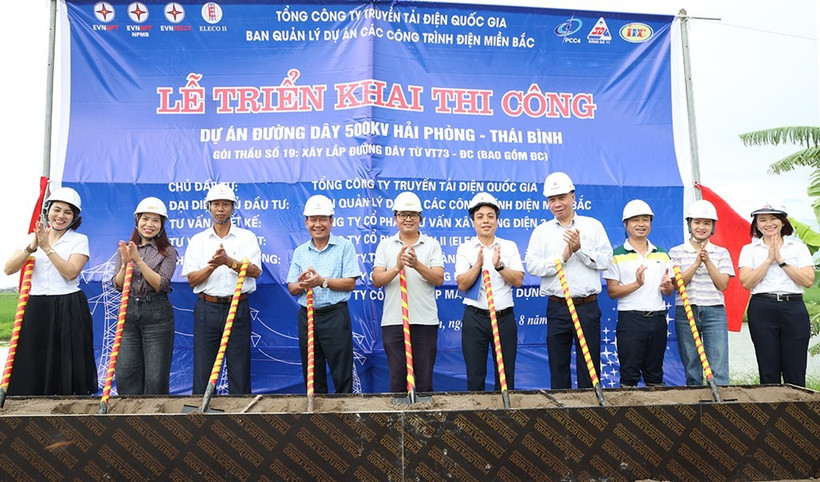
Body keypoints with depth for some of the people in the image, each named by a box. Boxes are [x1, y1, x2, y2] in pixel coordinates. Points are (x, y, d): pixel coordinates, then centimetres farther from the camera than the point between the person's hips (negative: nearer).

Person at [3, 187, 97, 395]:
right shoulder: (33, 237, 12)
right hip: (36, 309, 3)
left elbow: (71, 272, -13)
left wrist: (48, 248, -16)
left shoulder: (79, 240, 2)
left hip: (69, 310, -3)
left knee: (66, 368, -2)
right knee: (32, 368, 4)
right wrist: (31, 247, -14)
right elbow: (8, 269, -1)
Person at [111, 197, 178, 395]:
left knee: (156, 376, 0)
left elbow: (160, 284, -11)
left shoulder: (168, 252, 1)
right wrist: (126, 264, -13)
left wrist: (138, 260, -17)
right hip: (128, 312, 3)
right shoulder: (124, 249, 10)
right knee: (125, 374, 3)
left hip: (157, 313, -3)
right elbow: (117, 286, 4)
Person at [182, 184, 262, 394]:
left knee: (239, 367, 1)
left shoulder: (247, 237, 7)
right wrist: (211, 266, -15)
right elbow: (192, 280, 3)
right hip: (207, 308, 1)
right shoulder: (198, 240, 11)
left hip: (238, 308, -1)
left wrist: (229, 261, -21)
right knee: (203, 368, 3)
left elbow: (255, 271, -6)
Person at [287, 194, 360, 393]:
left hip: (335, 316, -4)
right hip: (306, 316, 4)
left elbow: (350, 283, -7)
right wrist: (301, 284, -12)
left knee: (342, 375, -1)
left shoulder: (344, 246, 0)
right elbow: (291, 288, 10)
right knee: (311, 375, 12)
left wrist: (322, 281, -18)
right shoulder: (300, 251, 12)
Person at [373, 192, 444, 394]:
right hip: (393, 322, 1)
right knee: (397, 378, 7)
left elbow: (439, 279, -5)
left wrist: (417, 265, -21)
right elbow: (376, 280, -1)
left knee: (425, 380, 7)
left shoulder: (432, 244, 6)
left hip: (425, 321, 0)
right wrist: (397, 267, -19)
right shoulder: (385, 245, 8)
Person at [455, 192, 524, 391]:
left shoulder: (509, 246, 8)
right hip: (475, 317, -1)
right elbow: (462, 285, -6)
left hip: (505, 317, 1)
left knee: (506, 378, 5)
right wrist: (478, 264, -19)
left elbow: (518, 281, -3)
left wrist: (499, 265, -17)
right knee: (475, 377, 4)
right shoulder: (465, 248, 5)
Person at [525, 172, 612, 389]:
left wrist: (580, 249, -13)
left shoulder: (593, 225, 7)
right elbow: (532, 265, -4)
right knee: (558, 366, 8)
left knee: (590, 366, 4)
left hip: (587, 306, -1)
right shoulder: (541, 231, 8)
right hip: (557, 308, 1)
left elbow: (606, 259, -2)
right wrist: (562, 257, -12)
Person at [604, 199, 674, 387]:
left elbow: (669, 291, 16)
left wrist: (667, 286, -7)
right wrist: (637, 284, -20)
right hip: (630, 318, -4)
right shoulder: (617, 255, -1)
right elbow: (612, 291, -7)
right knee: (629, 374, 0)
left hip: (658, 318, 4)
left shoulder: (662, 254, 14)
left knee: (655, 374, 12)